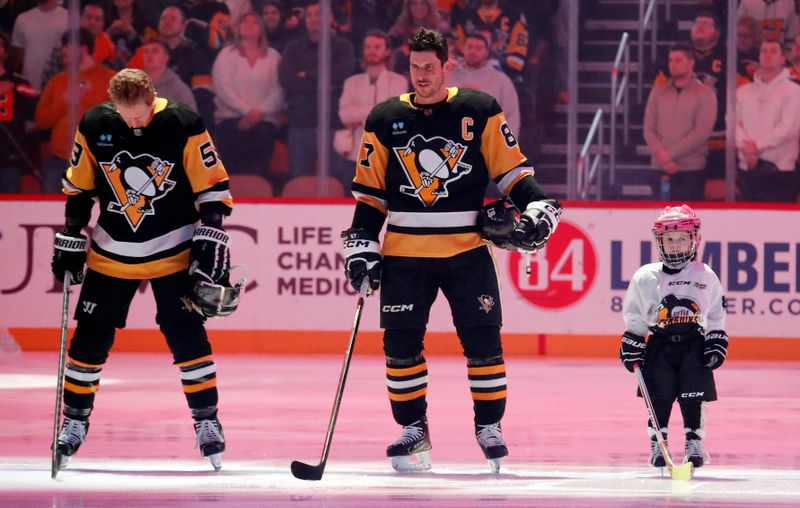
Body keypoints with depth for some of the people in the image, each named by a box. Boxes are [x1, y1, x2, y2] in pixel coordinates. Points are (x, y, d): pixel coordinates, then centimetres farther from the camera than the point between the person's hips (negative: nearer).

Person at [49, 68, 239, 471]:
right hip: (111, 253, 3)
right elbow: (78, 188, 6)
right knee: (90, 338, 3)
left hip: (173, 252, -3)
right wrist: (70, 240, 6)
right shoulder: (94, 127, -6)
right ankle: (74, 422, 15)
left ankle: (207, 422, 3)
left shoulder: (183, 126, -14)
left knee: (187, 336, -7)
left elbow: (212, 186, -7)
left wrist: (210, 240, -12)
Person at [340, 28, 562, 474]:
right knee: (401, 344, -1)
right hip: (404, 254, 2)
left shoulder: (480, 112, 1)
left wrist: (537, 207, -11)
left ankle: (490, 428, 8)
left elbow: (511, 168, 3)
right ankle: (413, 432, 11)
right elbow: (370, 191, 10)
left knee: (483, 340, -4)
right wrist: (362, 245, 4)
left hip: (466, 249, -2)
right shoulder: (386, 120, 6)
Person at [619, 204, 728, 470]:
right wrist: (631, 342, 3)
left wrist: (717, 341, 5)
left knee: (694, 397, -3)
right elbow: (633, 314, 10)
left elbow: (716, 313, 13)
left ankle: (694, 443, 8)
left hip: (694, 346, 0)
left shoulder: (705, 276, 5)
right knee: (659, 398, -3)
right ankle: (657, 445, 8)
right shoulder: (645, 277, 2)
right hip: (659, 346, 0)